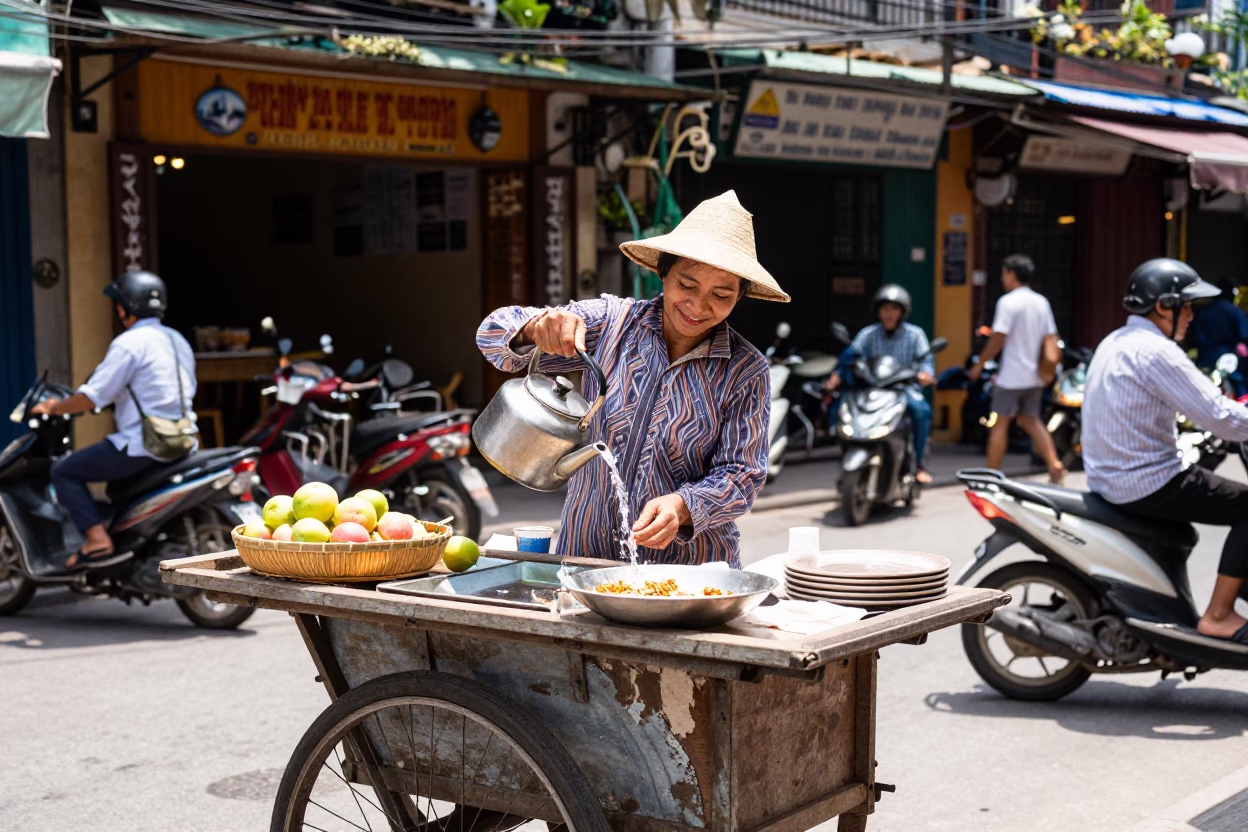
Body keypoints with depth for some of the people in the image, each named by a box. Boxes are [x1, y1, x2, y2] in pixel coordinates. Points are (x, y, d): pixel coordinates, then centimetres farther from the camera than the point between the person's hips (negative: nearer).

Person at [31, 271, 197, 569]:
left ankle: (98, 540, -12)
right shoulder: (177, 340, 15)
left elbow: (92, 397, -15)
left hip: (142, 444, -9)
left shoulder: (129, 343, -11)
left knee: (64, 471, 2)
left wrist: (54, 408, 3)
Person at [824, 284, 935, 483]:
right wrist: (836, 376, -24)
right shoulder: (868, 334, 6)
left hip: (905, 387, -1)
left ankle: (919, 463, -17)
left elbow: (926, 358, -5)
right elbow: (851, 355, -6)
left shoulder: (914, 334, 5)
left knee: (921, 410, -34)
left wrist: (925, 373, -30)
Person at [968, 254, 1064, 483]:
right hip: (1035, 376, 7)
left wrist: (979, 364, -6)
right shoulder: (1041, 302, 9)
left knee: (1000, 423, -1)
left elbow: (998, 338, -15)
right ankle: (1054, 465, 3)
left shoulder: (1008, 301, -12)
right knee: (1030, 420, 16)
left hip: (1011, 376, -7)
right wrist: (1044, 368, 19)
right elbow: (1050, 338, 10)